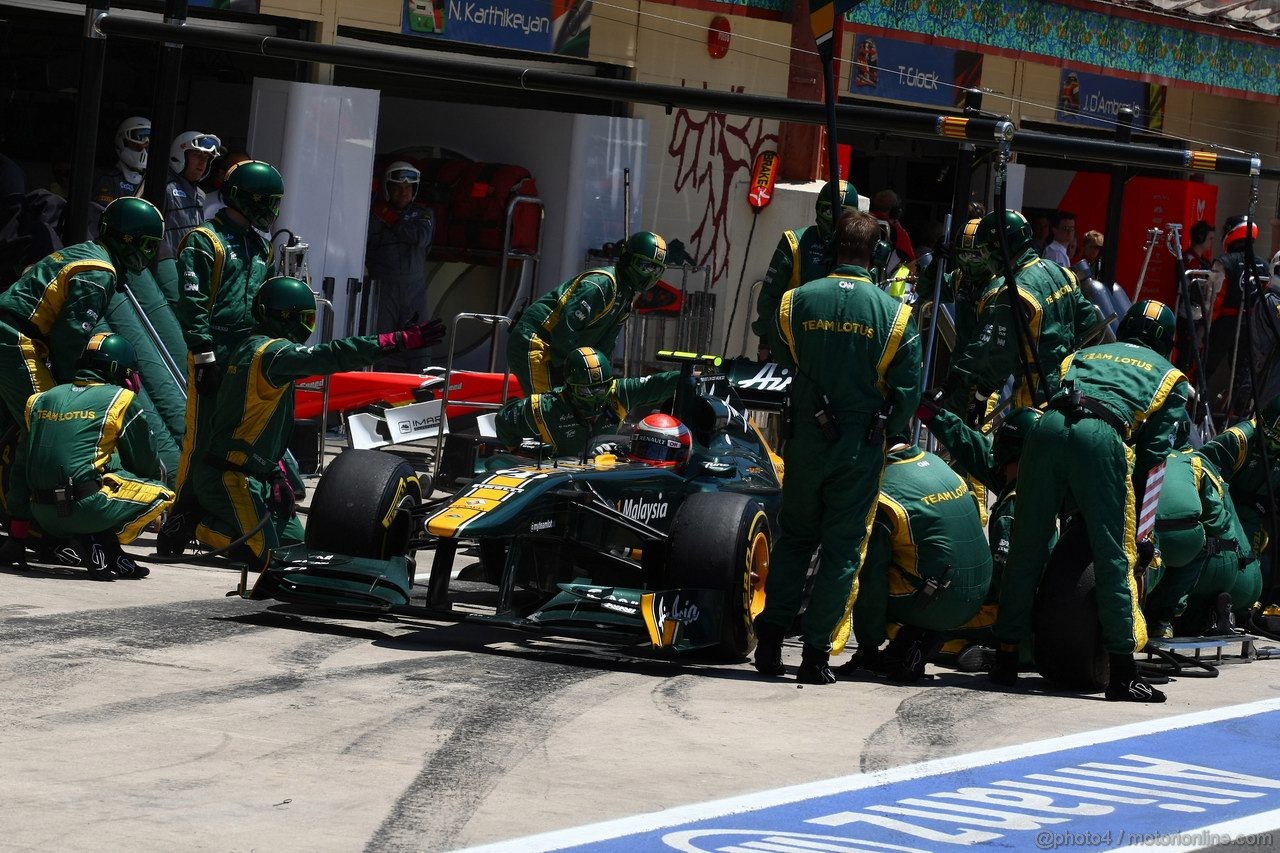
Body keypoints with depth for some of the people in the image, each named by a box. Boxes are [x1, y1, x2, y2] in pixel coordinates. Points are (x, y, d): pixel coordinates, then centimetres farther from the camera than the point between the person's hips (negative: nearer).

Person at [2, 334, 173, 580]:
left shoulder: (41, 400, 17)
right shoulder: (121, 400, 1)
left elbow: (21, 468, 20)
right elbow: (147, 464, 7)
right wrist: (157, 473, 33)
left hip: (45, 518, 6)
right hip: (85, 508, -6)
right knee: (160, 495, 11)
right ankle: (97, 541, -3)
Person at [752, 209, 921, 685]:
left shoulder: (796, 302, -4)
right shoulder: (893, 314, -8)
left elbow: (782, 364, 7)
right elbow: (907, 391, -7)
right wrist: (883, 433, 9)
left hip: (805, 443, 2)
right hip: (860, 449, -2)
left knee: (794, 538, 17)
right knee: (842, 549, 5)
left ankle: (770, 640, 11)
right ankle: (816, 653, 3)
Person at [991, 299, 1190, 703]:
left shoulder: (1081, 356, 37)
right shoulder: (1170, 377, 28)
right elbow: (1154, 454, 16)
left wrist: (1062, 508, 32)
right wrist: (1143, 528, 17)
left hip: (1048, 428, 3)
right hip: (1104, 436, -3)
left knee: (1026, 549, 10)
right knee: (1115, 557, 1)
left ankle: (1005, 658, 14)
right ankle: (1122, 672, -2)